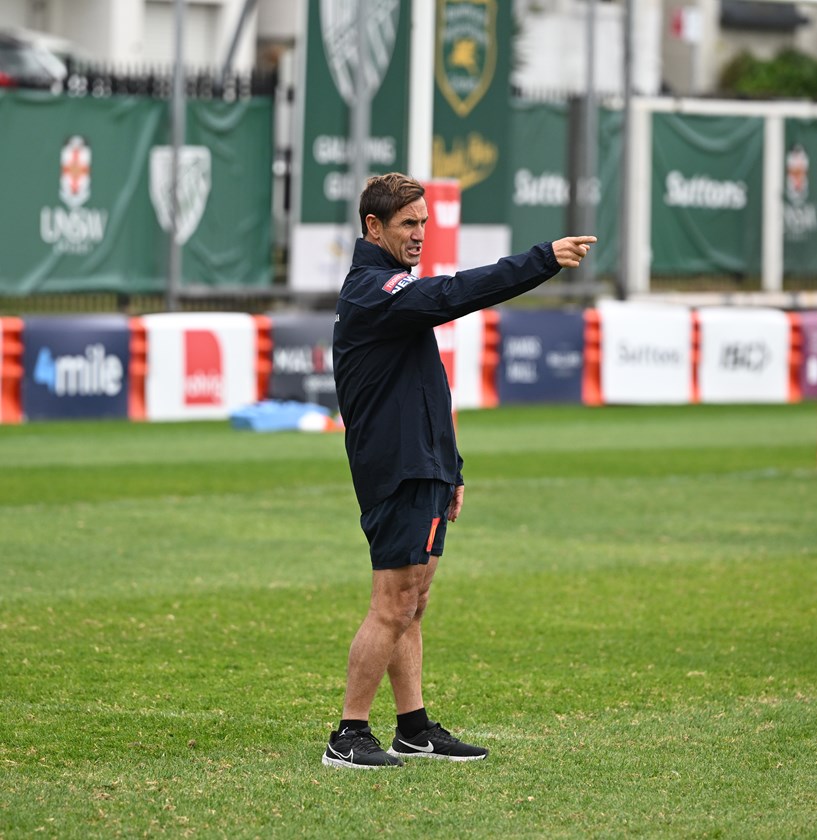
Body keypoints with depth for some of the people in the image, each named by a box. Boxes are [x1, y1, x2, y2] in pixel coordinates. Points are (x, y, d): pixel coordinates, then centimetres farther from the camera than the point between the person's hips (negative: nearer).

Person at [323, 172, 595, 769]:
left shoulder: (390, 288, 20)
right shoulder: (373, 290, -14)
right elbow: (455, 295, -30)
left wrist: (449, 469, 23)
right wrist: (545, 260, -32)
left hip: (421, 470, 11)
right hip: (398, 473, -11)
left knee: (412, 606, 11)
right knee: (394, 607, -9)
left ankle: (415, 730, 15)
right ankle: (349, 738, -6)